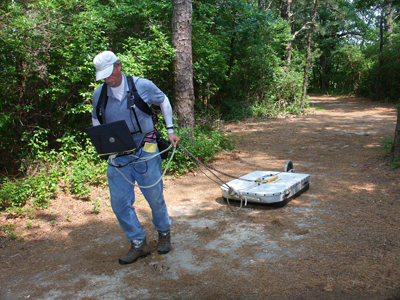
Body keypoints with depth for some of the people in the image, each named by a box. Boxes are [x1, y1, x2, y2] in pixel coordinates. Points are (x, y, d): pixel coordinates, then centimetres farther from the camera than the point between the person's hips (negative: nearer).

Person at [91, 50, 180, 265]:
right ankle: (138, 244, 17)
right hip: (118, 157, 3)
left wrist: (170, 130, 5)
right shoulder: (99, 94, 0)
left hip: (145, 152, -2)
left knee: (155, 197, 8)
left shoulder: (142, 86, -7)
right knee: (120, 202, 1)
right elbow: (96, 122, 15)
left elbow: (163, 101, 11)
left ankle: (164, 233, 33)